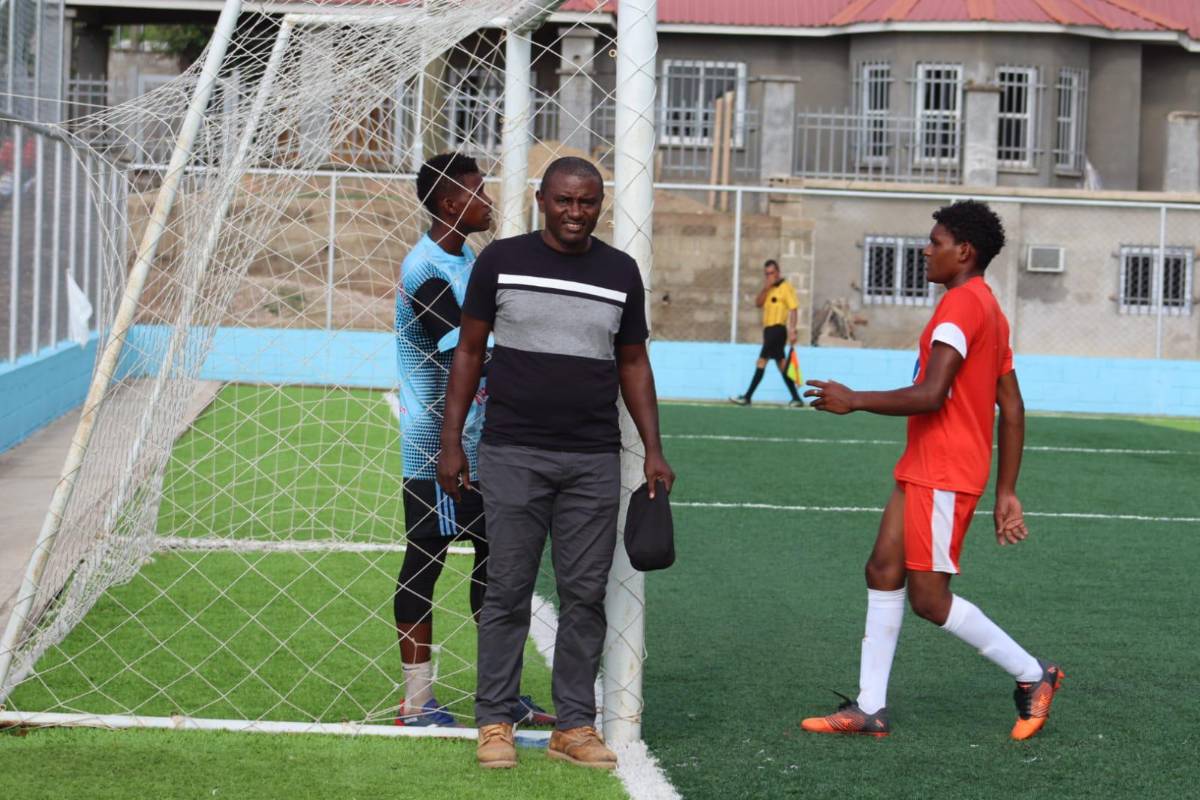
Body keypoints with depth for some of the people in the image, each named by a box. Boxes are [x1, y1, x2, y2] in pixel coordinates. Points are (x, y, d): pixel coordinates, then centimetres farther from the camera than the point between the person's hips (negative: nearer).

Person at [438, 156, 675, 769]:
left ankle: (574, 725, 11)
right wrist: (451, 442, 0)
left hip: (593, 460, 2)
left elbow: (633, 363, 15)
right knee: (507, 592, 0)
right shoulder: (501, 260, 2)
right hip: (513, 455, -2)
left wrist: (652, 450, 8)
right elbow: (469, 352, 6)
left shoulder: (621, 272, 9)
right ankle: (494, 723, 9)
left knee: (585, 594, 4)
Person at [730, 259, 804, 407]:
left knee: (762, 361, -10)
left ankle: (747, 397, -9)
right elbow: (758, 303, 5)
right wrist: (765, 288, -8)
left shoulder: (785, 288, -6)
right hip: (768, 329, 9)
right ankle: (796, 399, 11)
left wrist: (792, 331, -18)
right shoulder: (768, 289, 16)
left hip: (778, 329, -9)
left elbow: (793, 309, -11)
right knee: (781, 364, 8)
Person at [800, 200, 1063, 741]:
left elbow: (930, 395, -25)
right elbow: (1013, 411, 17)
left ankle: (1032, 674, 7)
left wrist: (853, 400, -14)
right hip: (921, 471, 10)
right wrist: (1005, 493, 18)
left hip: (944, 475, -10)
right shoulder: (989, 310, 17)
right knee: (883, 571, 7)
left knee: (929, 600, -5)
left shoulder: (961, 305, -15)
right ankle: (870, 707, 8)